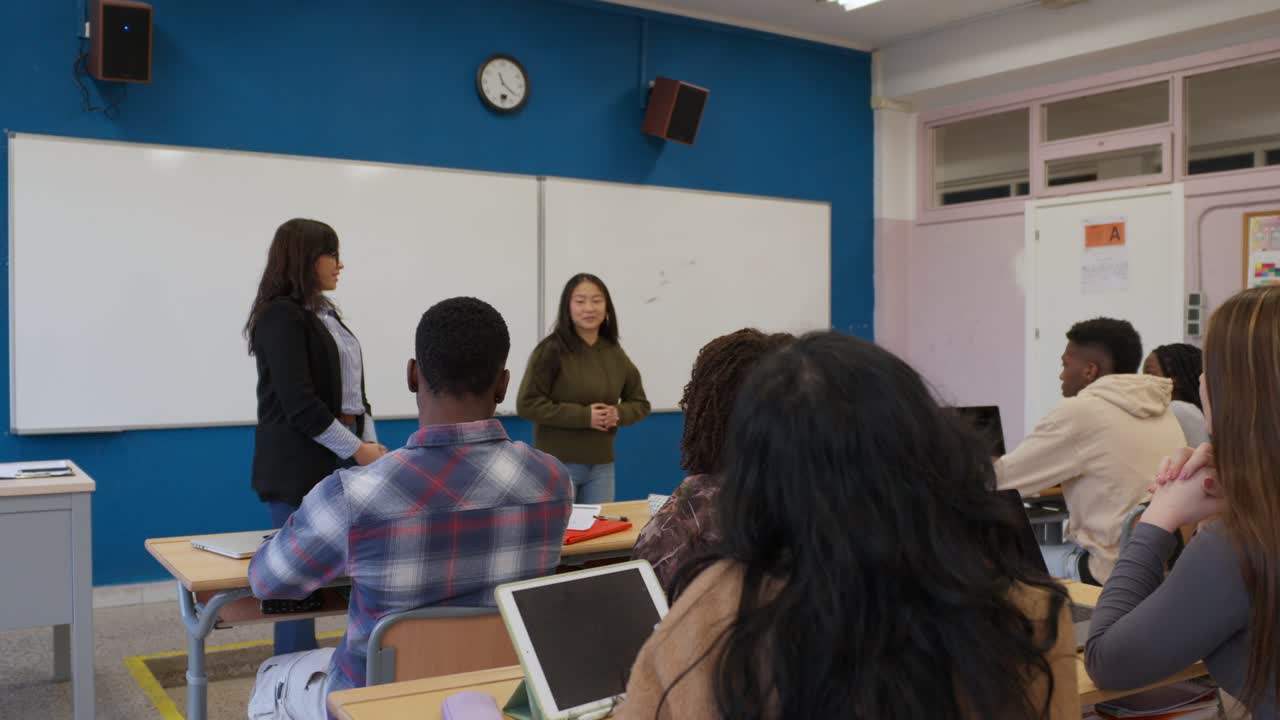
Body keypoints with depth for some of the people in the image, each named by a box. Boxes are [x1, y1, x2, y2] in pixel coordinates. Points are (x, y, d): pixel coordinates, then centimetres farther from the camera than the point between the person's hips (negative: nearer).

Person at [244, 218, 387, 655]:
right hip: (300, 465, -8)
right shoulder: (280, 317, -10)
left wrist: (371, 442, 3)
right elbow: (298, 403, -17)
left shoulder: (325, 313, 16)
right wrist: (356, 448, -13)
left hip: (342, 458, 8)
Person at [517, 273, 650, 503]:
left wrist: (618, 414, -8)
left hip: (601, 466, 5)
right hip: (557, 465, -5)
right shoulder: (551, 350, -10)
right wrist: (583, 415, -18)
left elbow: (640, 403, 15)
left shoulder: (614, 353, 6)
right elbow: (527, 404, -14)